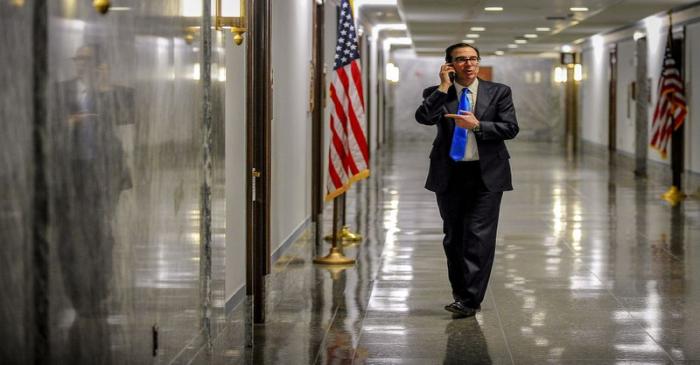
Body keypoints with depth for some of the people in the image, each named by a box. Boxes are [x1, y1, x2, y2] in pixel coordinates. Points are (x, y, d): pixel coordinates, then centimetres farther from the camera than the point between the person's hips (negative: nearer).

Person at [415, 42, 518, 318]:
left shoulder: (498, 92, 4)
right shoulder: (436, 94, 5)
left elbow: (511, 128, -4)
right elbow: (423, 118, -14)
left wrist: (477, 125, -15)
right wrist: (444, 87, -13)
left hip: (486, 174, -2)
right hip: (449, 174, 2)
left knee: (479, 237, -10)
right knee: (453, 238, 10)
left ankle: (470, 299, -8)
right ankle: (460, 295, 23)